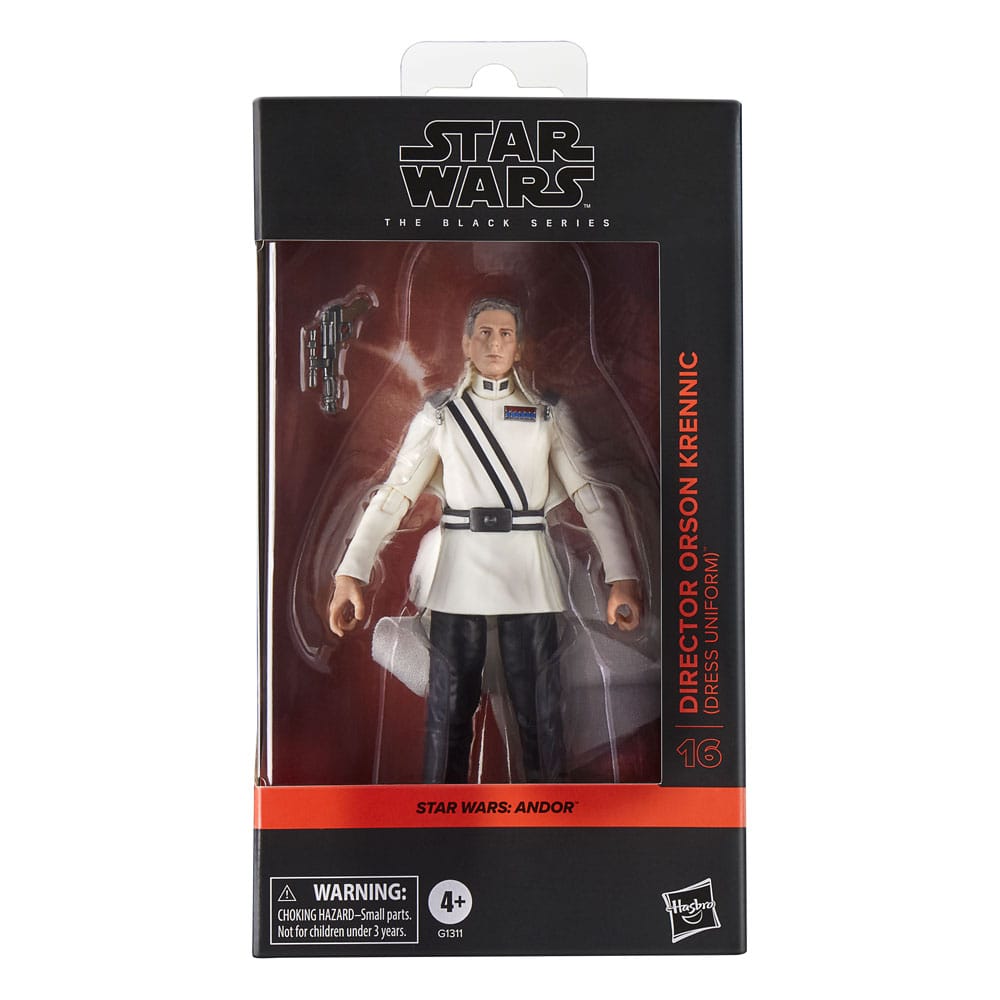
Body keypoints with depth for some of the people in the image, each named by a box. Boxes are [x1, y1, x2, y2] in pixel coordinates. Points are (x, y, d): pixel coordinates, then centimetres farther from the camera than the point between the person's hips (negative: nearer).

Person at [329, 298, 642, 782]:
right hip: (458, 574, 0)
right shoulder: (440, 415, 8)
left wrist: (622, 578, -12)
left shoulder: (549, 415, 8)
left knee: (540, 715, 2)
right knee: (449, 714, 4)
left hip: (528, 574, 0)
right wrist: (351, 574, -7)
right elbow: (394, 495, 3)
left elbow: (593, 493, 0)